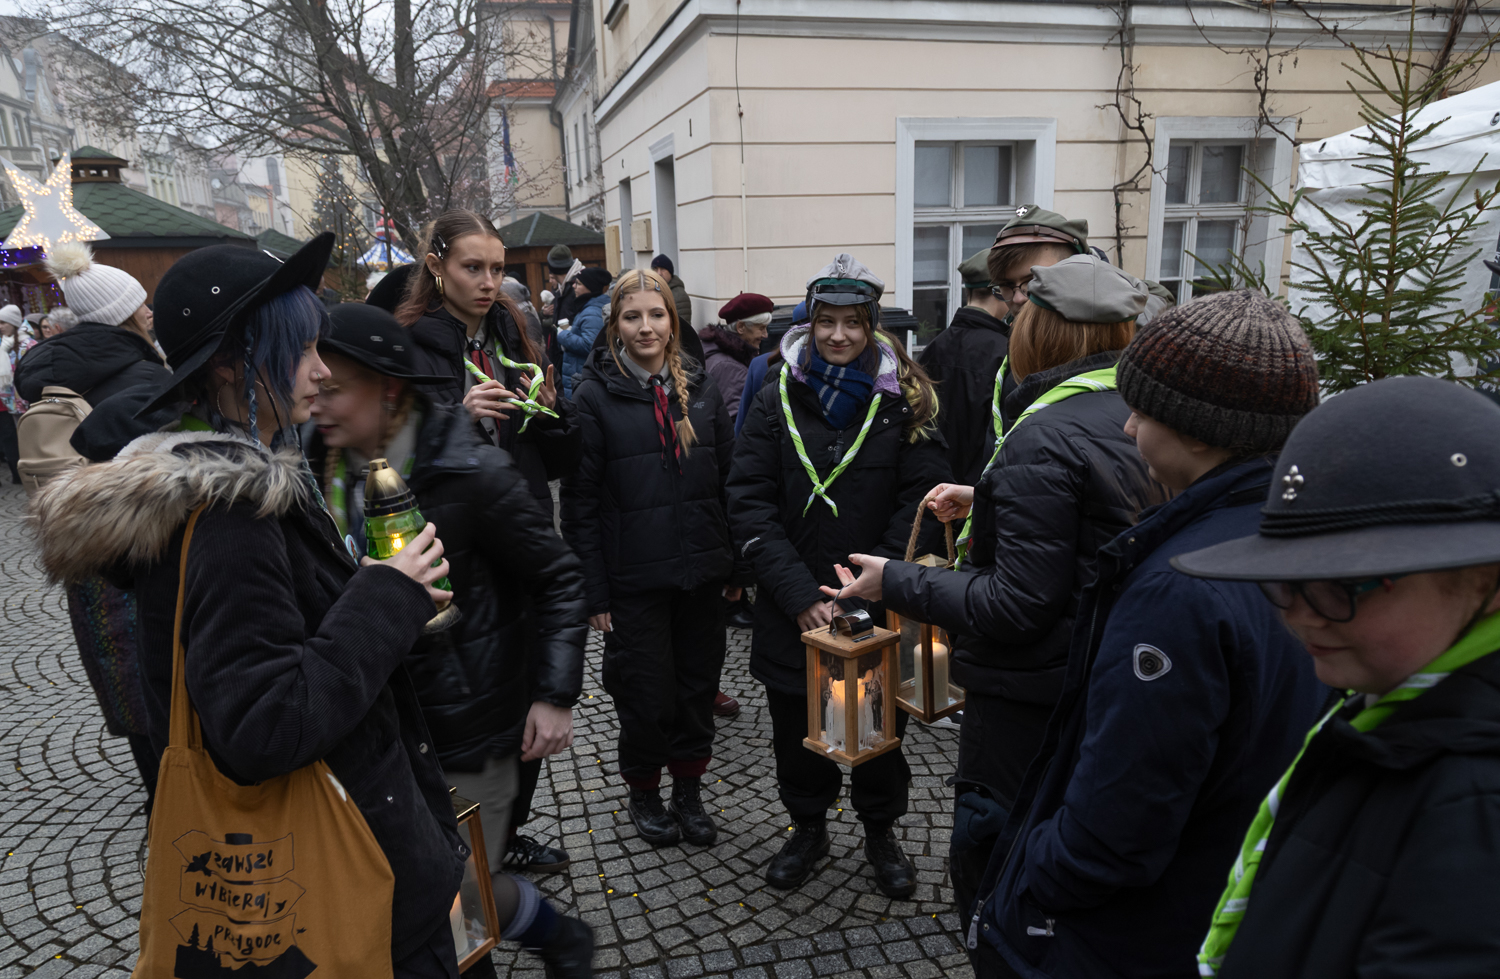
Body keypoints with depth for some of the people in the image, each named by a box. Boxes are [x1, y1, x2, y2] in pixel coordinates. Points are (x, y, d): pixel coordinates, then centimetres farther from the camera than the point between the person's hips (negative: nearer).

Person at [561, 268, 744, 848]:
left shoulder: (699, 389, 6)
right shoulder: (596, 396, -6)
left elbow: (728, 480, 9)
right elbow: (580, 501, -7)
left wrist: (736, 566, 6)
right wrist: (594, 591, -10)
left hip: (701, 569, 4)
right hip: (634, 576, -4)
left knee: (698, 682, 13)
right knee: (647, 690, 6)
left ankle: (689, 788, 34)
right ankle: (644, 792, 31)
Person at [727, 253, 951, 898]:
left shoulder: (903, 399, -4)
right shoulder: (778, 396, -3)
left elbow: (922, 500, -7)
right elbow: (750, 501, -8)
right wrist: (800, 594, -16)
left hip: (878, 607, -1)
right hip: (791, 611, 1)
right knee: (797, 725, 16)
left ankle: (880, 833, 40)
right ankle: (808, 828, 40)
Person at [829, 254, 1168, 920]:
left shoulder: (1044, 439, -24)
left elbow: (1016, 605, -25)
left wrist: (897, 583, -15)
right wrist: (985, 504, 23)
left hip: (1032, 702, -9)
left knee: (989, 868, 10)